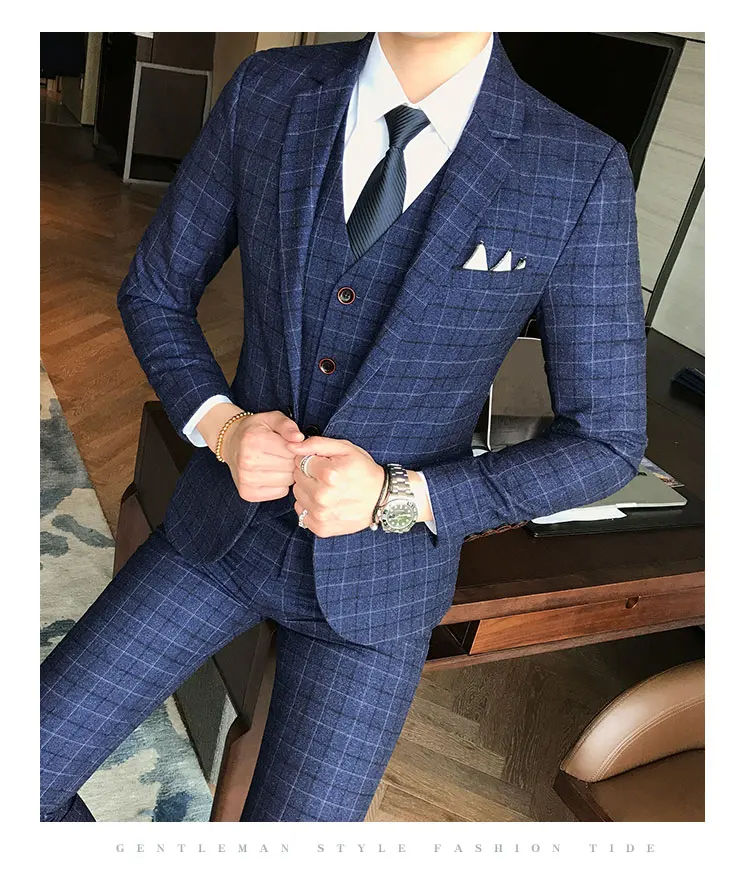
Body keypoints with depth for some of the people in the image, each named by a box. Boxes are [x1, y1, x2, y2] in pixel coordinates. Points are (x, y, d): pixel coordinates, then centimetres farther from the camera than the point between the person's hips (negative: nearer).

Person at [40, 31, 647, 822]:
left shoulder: (581, 174, -16)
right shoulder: (265, 92, -8)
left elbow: (605, 441, -11)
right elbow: (153, 292, 3)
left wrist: (396, 497, -23)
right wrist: (220, 425, -17)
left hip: (380, 569, -2)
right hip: (225, 522, 3)